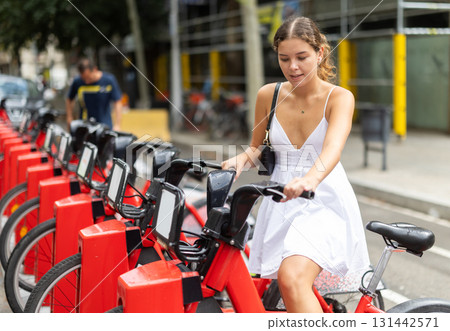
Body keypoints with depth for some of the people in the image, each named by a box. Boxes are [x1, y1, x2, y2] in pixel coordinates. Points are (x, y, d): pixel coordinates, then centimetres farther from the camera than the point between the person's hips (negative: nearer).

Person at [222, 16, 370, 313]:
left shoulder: (339, 97, -8)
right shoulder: (269, 95, 2)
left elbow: (332, 149, -26)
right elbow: (258, 148, 14)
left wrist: (310, 179, -47)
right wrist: (241, 159, -10)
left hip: (324, 203, -4)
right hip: (281, 203, 5)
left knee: (292, 279, -29)